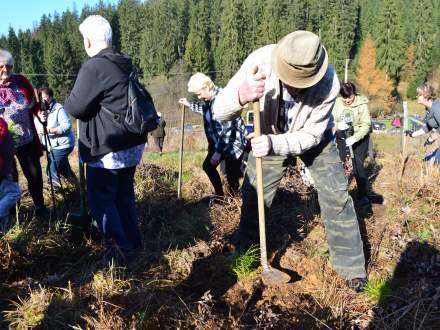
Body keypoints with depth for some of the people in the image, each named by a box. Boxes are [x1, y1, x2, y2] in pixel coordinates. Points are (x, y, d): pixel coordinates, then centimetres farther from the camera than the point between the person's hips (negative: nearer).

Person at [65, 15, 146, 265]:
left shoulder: (94, 67, -17)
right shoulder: (126, 65, 10)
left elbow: (75, 108, -15)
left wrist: (69, 100, 6)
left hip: (108, 149, -8)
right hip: (132, 144, 8)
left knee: (101, 199, 4)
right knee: (125, 195, 18)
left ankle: (120, 251, 7)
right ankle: (133, 244, 27)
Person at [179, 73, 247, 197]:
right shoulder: (208, 98, 0)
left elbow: (227, 130, -30)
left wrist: (218, 152, -27)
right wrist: (189, 104, 21)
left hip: (233, 143, -10)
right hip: (218, 142, 10)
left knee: (231, 174, -6)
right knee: (208, 166, 17)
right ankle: (219, 194, 33)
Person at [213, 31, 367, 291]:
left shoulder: (328, 83, -35)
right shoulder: (261, 61, -34)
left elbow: (311, 134, -26)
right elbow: (220, 112, -34)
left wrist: (274, 144, -45)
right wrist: (242, 96, -57)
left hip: (312, 139, -1)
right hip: (270, 137, 1)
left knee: (337, 198, -6)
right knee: (253, 198, 3)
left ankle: (352, 266, 12)